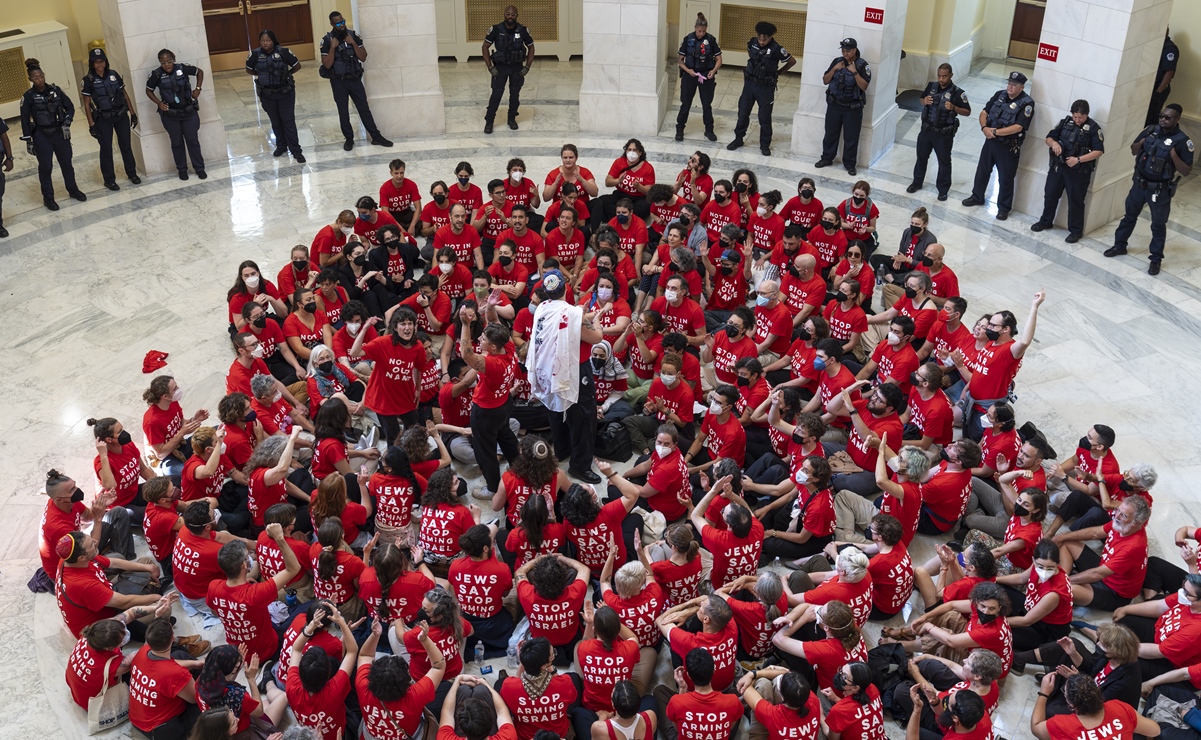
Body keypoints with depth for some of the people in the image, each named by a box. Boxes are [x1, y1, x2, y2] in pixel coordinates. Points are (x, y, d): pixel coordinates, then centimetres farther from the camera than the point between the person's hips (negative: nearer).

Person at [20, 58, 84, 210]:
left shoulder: (55, 90, -1)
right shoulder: (28, 96, -8)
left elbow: (70, 107, 7)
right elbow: (25, 120, -5)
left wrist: (66, 123, -8)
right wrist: (28, 141, -7)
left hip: (60, 133, 3)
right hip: (41, 136, -3)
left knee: (66, 163, 13)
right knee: (45, 167, 3)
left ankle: (73, 190, 32)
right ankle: (48, 198, 14)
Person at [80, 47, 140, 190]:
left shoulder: (113, 74, 1)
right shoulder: (89, 80, -8)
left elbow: (125, 94, 9)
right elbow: (87, 104, -6)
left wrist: (133, 113, 6)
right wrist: (91, 124, -10)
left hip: (121, 115, 3)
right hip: (103, 119, -3)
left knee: (126, 145, 11)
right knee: (106, 149, 5)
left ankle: (132, 174, 27)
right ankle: (109, 180, 14)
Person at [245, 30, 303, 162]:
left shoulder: (284, 52, -12)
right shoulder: (255, 54, -6)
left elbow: (297, 66, 1)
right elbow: (248, 70, 10)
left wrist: (286, 74, -1)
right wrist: (261, 75, 6)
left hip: (285, 92, -2)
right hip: (266, 94, 2)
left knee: (288, 121, -1)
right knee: (275, 122, 14)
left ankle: (296, 150, 3)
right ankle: (281, 146, 30)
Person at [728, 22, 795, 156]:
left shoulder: (776, 49, -18)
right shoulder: (752, 42, -5)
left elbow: (792, 61, -5)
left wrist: (778, 72, 4)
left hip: (766, 87, -4)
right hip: (750, 83, 4)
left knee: (765, 117, 5)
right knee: (743, 113, 10)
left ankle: (765, 145, 17)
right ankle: (738, 139, 25)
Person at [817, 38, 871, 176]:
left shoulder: (863, 65, -11)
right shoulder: (837, 61, 0)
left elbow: (864, 86, -18)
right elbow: (825, 81, 1)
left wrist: (854, 72, -25)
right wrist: (834, 69, -13)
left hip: (853, 108, -3)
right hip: (834, 104, 3)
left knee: (851, 137, 4)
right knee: (830, 133, 13)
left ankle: (850, 164, 15)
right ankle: (827, 158, 29)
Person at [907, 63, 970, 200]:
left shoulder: (957, 92, -15)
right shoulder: (932, 86, -2)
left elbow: (967, 112, -9)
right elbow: (921, 98, 15)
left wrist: (953, 108, -27)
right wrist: (924, 101, -9)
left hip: (944, 133, -4)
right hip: (926, 129, 4)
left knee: (944, 161, 8)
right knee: (921, 156, 19)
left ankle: (943, 189, 21)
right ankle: (917, 182, 37)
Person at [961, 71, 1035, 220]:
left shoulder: (1027, 103, -17)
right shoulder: (1000, 95, 1)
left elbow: (1018, 127, -25)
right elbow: (984, 112, 4)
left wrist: (995, 132, -22)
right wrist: (984, 127, -16)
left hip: (1009, 146, -6)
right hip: (991, 141, 6)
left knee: (1005, 178, 6)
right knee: (982, 170, 19)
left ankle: (1003, 207, 21)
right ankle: (977, 197, 39)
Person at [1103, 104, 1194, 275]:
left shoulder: (1182, 141, -17)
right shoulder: (1151, 130, -3)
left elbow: (1186, 171, -16)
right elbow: (1133, 151, 9)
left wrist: (1173, 155, -30)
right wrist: (1140, 144, -13)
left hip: (1160, 190, -4)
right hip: (1140, 183, 4)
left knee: (1158, 225, 8)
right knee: (1129, 216, 19)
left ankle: (1156, 259, 21)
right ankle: (1119, 245, 38)